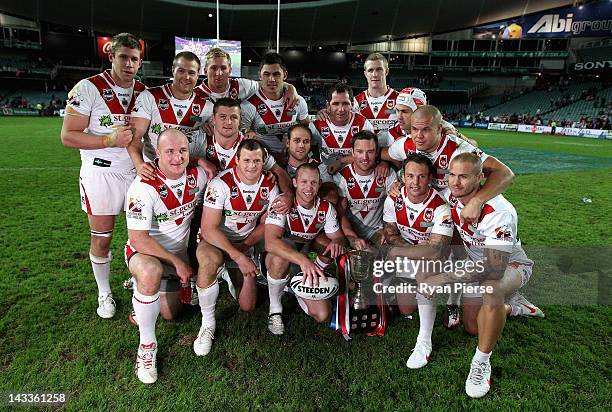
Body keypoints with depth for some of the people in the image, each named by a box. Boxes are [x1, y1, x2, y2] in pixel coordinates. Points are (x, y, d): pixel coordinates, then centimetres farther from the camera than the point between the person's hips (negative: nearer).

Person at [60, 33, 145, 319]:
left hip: (136, 170, 4)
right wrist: (111, 140, -22)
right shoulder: (88, 88, -10)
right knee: (101, 239, 7)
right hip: (101, 173, -4)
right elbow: (68, 136, -12)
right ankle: (104, 293, 25)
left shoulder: (143, 92, 6)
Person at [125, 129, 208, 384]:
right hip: (143, 252, -5)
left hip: (177, 253, 6)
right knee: (151, 272, -41)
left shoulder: (197, 175, -13)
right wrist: (178, 263, -27)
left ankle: (142, 287, 45)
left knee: (170, 314, 14)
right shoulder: (144, 186, -28)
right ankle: (147, 345, -21)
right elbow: (138, 239, -28)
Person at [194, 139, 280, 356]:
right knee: (210, 260, -41)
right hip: (215, 240, -4)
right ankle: (208, 324, -19)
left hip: (247, 243, 4)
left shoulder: (269, 186, -8)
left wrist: (244, 246, -13)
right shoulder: (222, 184, -23)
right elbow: (208, 229, -26)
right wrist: (238, 257, -32)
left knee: (247, 306, 0)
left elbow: (266, 224, 3)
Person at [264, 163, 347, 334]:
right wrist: (303, 260, -52)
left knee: (323, 315, -13)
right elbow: (270, 242, -37)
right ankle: (275, 309, -15)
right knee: (280, 258, -41)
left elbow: (338, 236, -1)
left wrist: (337, 242, -28)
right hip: (276, 263, -3)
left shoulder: (326, 208, -6)